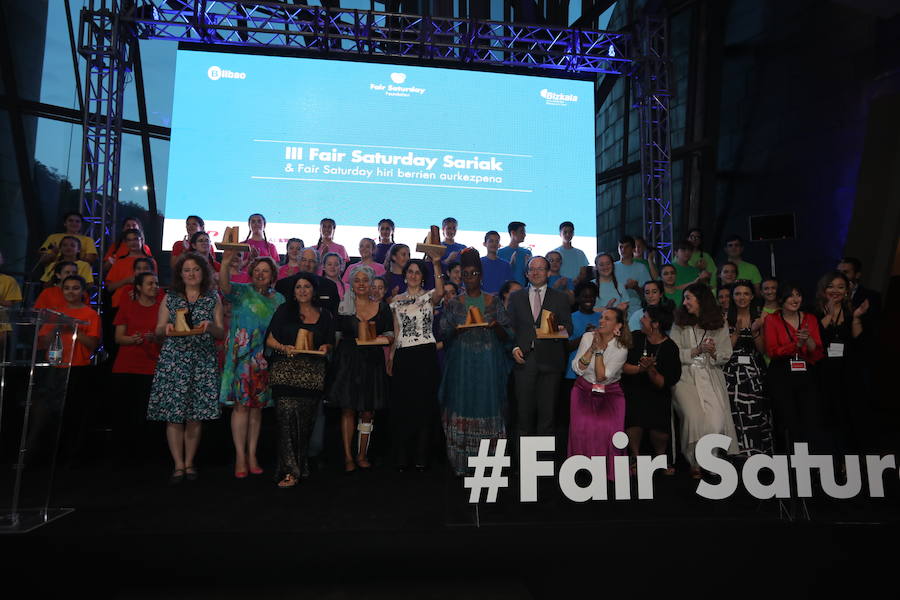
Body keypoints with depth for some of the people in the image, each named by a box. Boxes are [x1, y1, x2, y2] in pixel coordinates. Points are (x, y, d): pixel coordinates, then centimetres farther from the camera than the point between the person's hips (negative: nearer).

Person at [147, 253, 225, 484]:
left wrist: (210, 326, -14)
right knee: (173, 415, -3)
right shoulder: (170, 297, 11)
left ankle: (189, 463, 14)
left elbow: (222, 334, 6)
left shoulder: (213, 298, 9)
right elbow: (158, 330, 9)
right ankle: (178, 465, 6)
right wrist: (166, 328, -13)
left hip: (202, 362, 0)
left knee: (195, 415, 0)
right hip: (173, 360, 1)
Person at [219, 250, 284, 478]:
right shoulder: (242, 291, 1)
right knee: (241, 405, -5)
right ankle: (240, 457, 3)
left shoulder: (278, 299, 13)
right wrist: (226, 264, -38)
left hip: (265, 360, 4)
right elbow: (225, 288, -22)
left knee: (257, 407, 9)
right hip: (241, 357, -4)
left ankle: (252, 455, 16)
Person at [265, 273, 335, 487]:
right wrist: (284, 348, -13)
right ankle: (289, 470, -8)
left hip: (313, 373, 2)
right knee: (288, 415, -13)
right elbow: (270, 339, 6)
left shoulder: (325, 316, 13)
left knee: (306, 420, 3)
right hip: (285, 370, -2)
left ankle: (299, 464, 20)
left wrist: (325, 348, -2)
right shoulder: (284, 310, 9)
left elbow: (330, 343, 20)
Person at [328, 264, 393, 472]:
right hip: (347, 361, -1)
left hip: (373, 362, 2)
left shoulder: (382, 308, 9)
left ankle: (362, 455, 17)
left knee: (368, 411, 5)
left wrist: (384, 338, -11)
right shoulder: (343, 307, 5)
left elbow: (391, 334, 11)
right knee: (347, 409, -2)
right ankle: (348, 457, 7)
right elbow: (335, 335, 6)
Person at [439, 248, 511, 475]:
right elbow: (445, 335, 5)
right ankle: (461, 463, 7)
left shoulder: (494, 302, 7)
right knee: (461, 408, -2)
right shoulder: (453, 304, 8)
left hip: (488, 364, 0)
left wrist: (495, 326, -15)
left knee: (487, 407, -1)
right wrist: (457, 330, -15)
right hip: (461, 363, 0)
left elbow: (505, 336, 5)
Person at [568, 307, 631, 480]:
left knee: (609, 431, -20)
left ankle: (609, 471, 2)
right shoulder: (587, 337, -2)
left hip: (610, 394, -1)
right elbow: (577, 369, -8)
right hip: (584, 390, 2)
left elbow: (601, 376, -16)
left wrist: (599, 350, -17)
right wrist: (592, 348, -16)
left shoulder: (621, 349, -10)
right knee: (581, 429, -18)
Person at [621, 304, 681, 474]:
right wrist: (640, 368, -25)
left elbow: (664, 384, -9)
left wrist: (650, 369, -25)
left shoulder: (670, 348, -6)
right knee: (634, 417, -24)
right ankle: (636, 457, 4)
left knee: (661, 431, -16)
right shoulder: (634, 337, -3)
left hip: (657, 394, 0)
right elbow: (621, 366, -9)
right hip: (632, 389, 1)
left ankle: (660, 456, 19)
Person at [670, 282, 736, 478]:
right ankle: (695, 463, -1)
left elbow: (726, 355, 8)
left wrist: (714, 353, -12)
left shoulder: (719, 325, 9)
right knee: (694, 417, -19)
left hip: (711, 377, 1)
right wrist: (697, 350, -11)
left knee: (717, 421, -16)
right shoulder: (680, 324, 7)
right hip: (686, 377, -1)